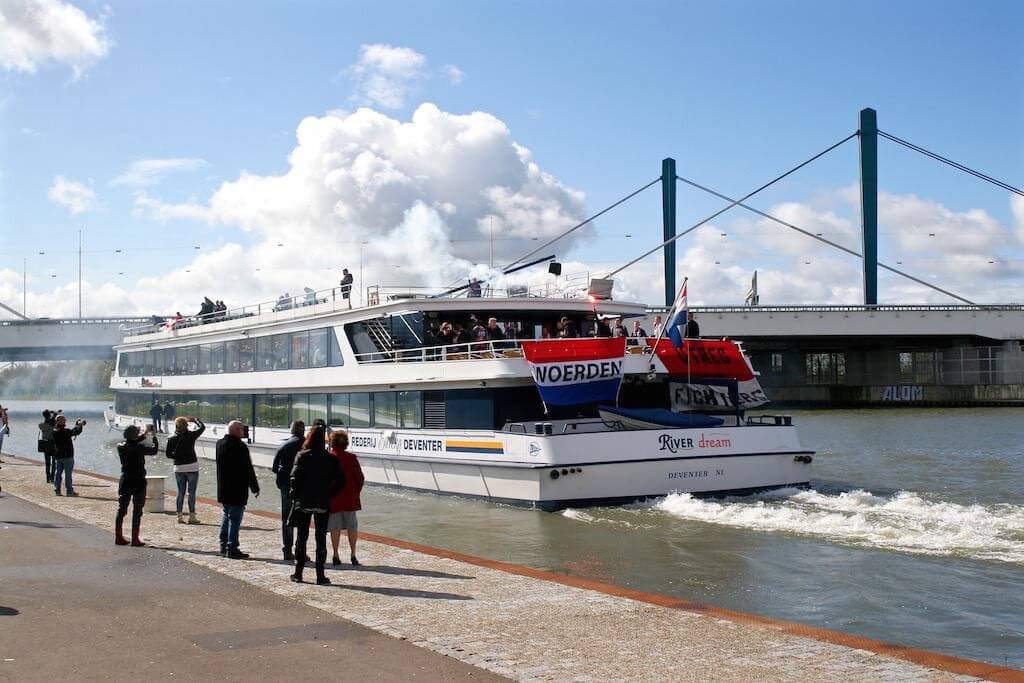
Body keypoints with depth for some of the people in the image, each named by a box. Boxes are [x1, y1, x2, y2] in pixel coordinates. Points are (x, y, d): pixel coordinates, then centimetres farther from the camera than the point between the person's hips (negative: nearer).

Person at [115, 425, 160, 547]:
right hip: (138, 482, -5)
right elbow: (154, 450, -3)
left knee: (121, 509, 12)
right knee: (137, 511, 1)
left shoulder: (121, 447, -1)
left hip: (125, 481, 5)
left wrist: (145, 434, 25)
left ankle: (118, 537, 16)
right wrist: (154, 437, 9)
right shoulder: (139, 448, -17)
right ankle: (135, 539, 0)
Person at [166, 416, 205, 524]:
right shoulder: (191, 435, -9)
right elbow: (202, 427, 6)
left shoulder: (172, 439, -2)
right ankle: (192, 516, 2)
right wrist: (195, 420, 19)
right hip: (192, 467, -3)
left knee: (180, 492, 11)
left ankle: (180, 516, 12)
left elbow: (168, 454, 1)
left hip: (179, 468, 3)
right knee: (191, 492, 1)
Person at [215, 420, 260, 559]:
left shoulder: (220, 444, 7)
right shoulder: (240, 446, -19)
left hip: (223, 489, 8)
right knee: (235, 519, -4)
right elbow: (248, 469, -16)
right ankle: (232, 548, -3)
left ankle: (224, 545, 24)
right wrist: (255, 487, -8)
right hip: (237, 490, -8)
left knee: (227, 516, 19)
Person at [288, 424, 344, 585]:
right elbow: (340, 480, -6)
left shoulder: (302, 456, -8)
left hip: (303, 502, -1)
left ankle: (298, 573, 15)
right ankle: (320, 576, 4)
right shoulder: (330, 459, -4)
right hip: (323, 504, 1)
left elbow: (295, 477, -14)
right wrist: (329, 494, 5)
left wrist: (294, 494, 0)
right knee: (321, 539, 6)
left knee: (301, 537, 11)